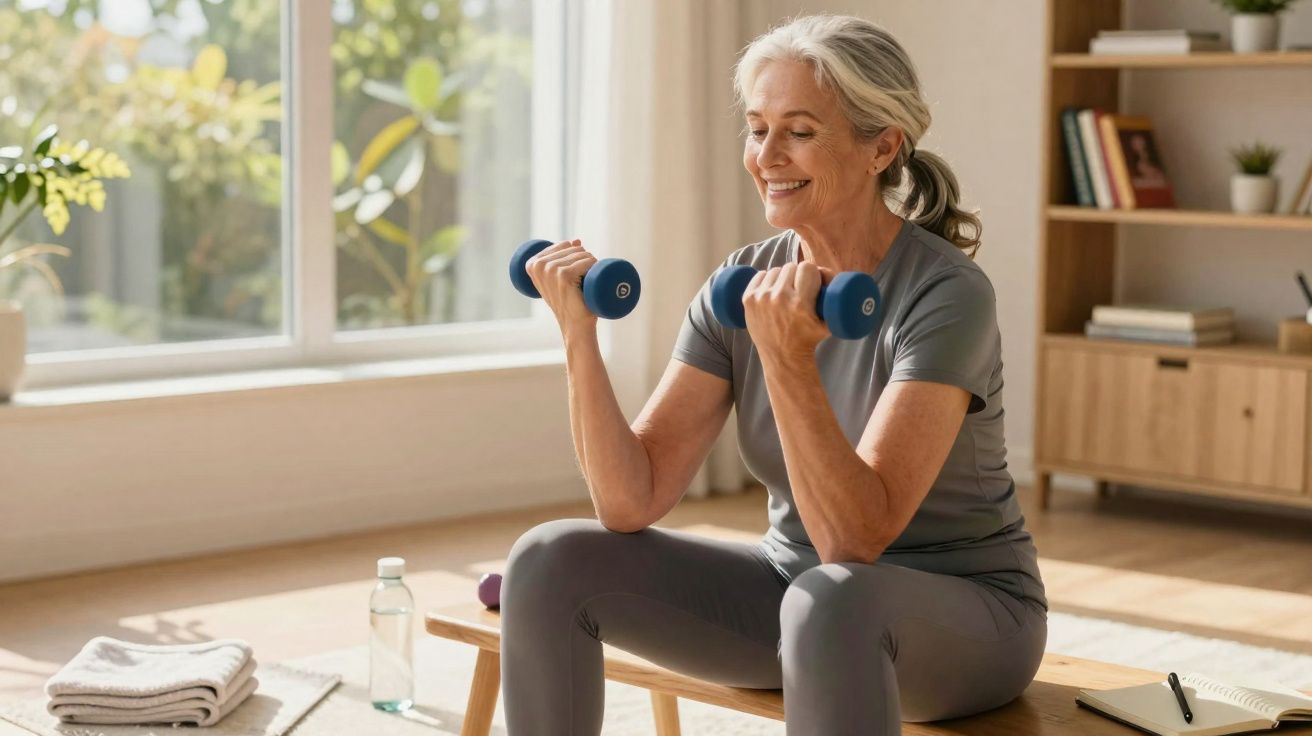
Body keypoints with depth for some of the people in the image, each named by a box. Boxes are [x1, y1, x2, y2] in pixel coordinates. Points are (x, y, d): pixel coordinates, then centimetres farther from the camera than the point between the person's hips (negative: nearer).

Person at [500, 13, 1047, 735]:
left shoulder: (946, 295, -21)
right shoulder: (742, 289, -4)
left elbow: (856, 539, -29)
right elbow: (632, 501, -10)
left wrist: (788, 360, -40)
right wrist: (579, 335, -21)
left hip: (963, 614, -6)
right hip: (791, 589, 6)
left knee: (826, 601, -40)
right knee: (549, 560, -11)